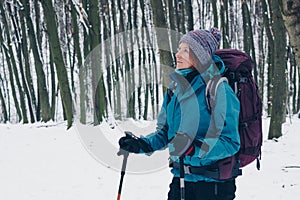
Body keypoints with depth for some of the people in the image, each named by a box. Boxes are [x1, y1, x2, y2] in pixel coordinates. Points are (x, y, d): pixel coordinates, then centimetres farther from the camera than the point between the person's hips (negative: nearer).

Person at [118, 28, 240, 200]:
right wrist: (141, 144, -2)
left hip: (213, 185, -6)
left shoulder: (218, 89, -14)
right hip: (180, 178, 6)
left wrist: (194, 148, -30)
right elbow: (165, 132, 15)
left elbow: (230, 142, -19)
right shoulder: (176, 87, 8)